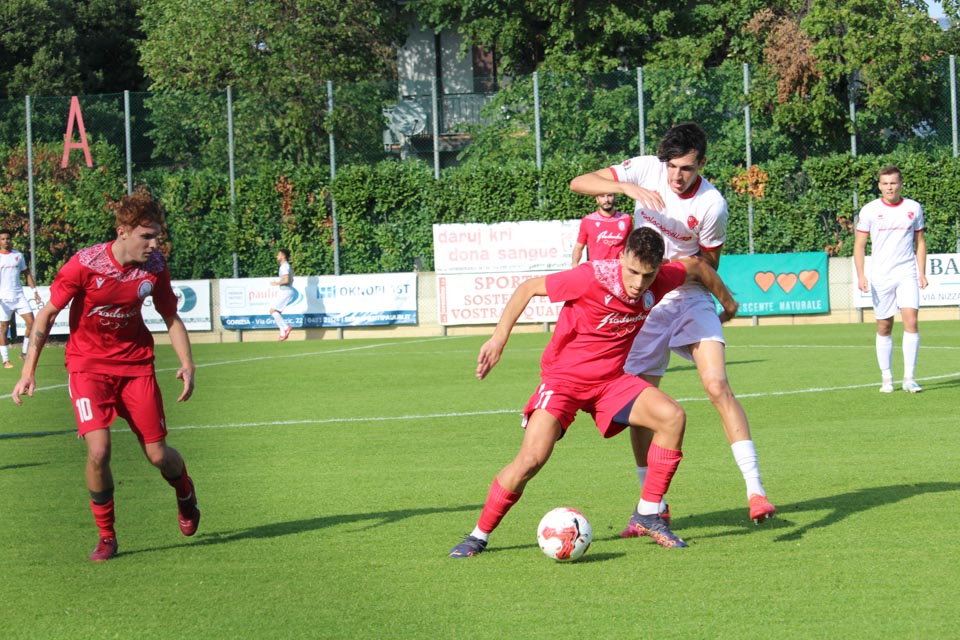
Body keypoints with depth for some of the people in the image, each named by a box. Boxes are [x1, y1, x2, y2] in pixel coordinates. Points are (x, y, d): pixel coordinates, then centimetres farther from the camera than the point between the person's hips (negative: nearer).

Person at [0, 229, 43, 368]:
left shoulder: (18, 255, 10)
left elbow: (27, 273, 17)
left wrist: (34, 290, 9)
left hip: (19, 296, 3)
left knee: (31, 322, -8)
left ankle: (24, 352, 7)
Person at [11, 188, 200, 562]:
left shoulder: (154, 266, -8)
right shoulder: (85, 264, -20)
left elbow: (171, 318, 7)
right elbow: (48, 313, -11)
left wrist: (187, 364, -7)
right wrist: (29, 370, -14)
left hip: (136, 363, 3)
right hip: (88, 363, -3)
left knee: (158, 455, 2)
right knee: (98, 450, -20)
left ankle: (185, 493, 39)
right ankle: (106, 537, 0)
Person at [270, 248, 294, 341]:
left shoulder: (284, 266, -14)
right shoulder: (287, 266, 18)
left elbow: (286, 280, -27)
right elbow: (291, 280, 27)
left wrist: (277, 283, -13)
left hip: (285, 292, -10)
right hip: (284, 292, 10)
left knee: (273, 311, -11)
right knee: (277, 313, 11)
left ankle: (285, 327, -12)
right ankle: (283, 333, 8)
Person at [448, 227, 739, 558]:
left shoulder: (660, 282, -11)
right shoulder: (593, 277, -26)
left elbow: (695, 266, 13)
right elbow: (528, 288, -15)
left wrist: (727, 302, 28)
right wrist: (499, 338, -18)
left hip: (610, 381, 5)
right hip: (563, 378, -5)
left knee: (673, 416, -17)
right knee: (531, 458, -21)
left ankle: (647, 514, -4)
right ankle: (479, 535, -1)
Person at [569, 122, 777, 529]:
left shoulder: (712, 205, -17)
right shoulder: (645, 169, -10)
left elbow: (708, 265, -3)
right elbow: (579, 183, -15)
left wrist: (678, 267, -22)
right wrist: (628, 187, -31)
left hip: (690, 299, -2)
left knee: (717, 385, -19)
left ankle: (755, 491, -18)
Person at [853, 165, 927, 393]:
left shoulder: (914, 208, 5)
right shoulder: (869, 210, 0)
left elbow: (920, 242, 14)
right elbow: (859, 245, 3)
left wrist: (922, 273, 6)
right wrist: (860, 275, -8)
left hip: (907, 274, 0)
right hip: (880, 277, 0)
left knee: (911, 321, -13)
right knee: (884, 328, 3)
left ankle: (909, 378, -11)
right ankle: (886, 379, 13)